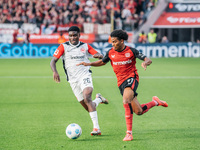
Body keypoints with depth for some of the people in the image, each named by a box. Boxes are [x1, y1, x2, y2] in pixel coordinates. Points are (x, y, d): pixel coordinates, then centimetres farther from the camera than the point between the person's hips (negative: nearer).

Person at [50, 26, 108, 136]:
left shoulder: (85, 46, 7)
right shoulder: (63, 47, 3)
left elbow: (100, 56, 10)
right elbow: (53, 61, -3)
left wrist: (98, 55, -15)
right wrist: (55, 71, -23)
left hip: (85, 75, -2)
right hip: (72, 79, 2)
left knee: (87, 98, -27)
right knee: (88, 107, 2)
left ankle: (96, 128, -28)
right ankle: (98, 99, 37)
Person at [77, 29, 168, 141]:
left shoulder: (131, 51, -6)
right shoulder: (111, 53, 5)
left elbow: (148, 60, -4)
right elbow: (102, 62, 23)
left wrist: (145, 62, -28)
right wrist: (89, 64, 8)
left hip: (131, 78, -5)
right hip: (121, 82, 5)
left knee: (126, 101, -32)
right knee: (138, 111, -1)